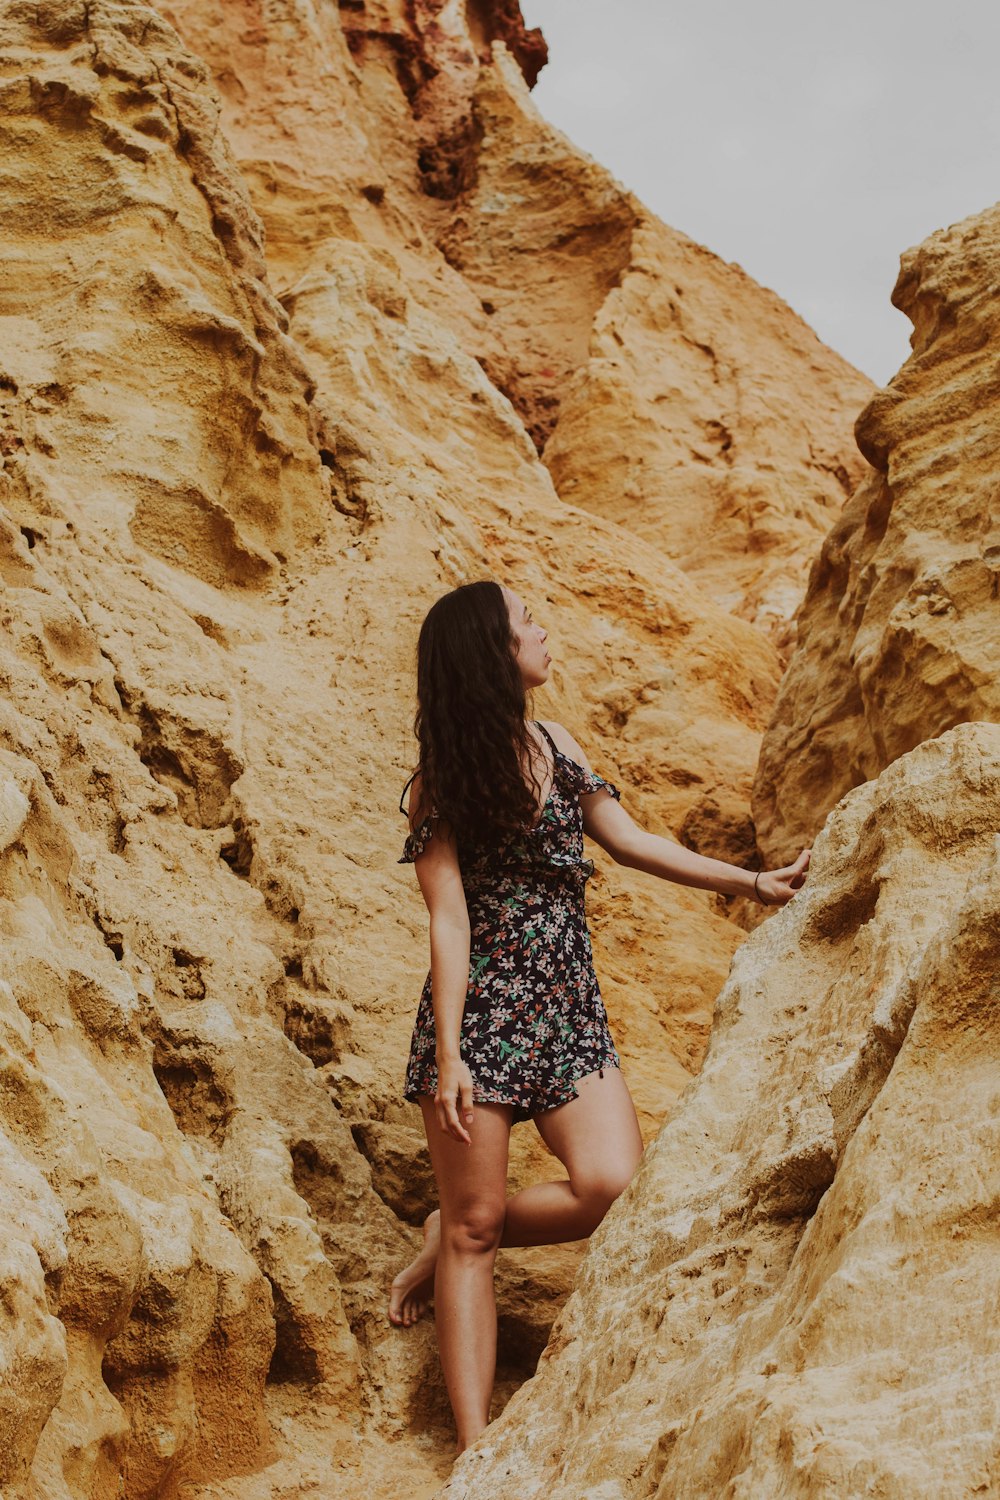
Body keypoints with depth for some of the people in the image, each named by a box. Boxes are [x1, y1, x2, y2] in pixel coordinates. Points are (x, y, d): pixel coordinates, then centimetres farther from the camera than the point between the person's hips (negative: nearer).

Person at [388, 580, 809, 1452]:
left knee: (614, 1185, -14)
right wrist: (448, 1058, -15)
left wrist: (751, 882, 15)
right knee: (473, 1222, -3)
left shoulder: (554, 745, 12)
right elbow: (449, 919, -9)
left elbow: (626, 839, 17)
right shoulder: (442, 781, -4)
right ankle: (476, 1446, 2)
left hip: (569, 1011, 5)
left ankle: (449, 1248, 11)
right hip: (481, 1010, -5)